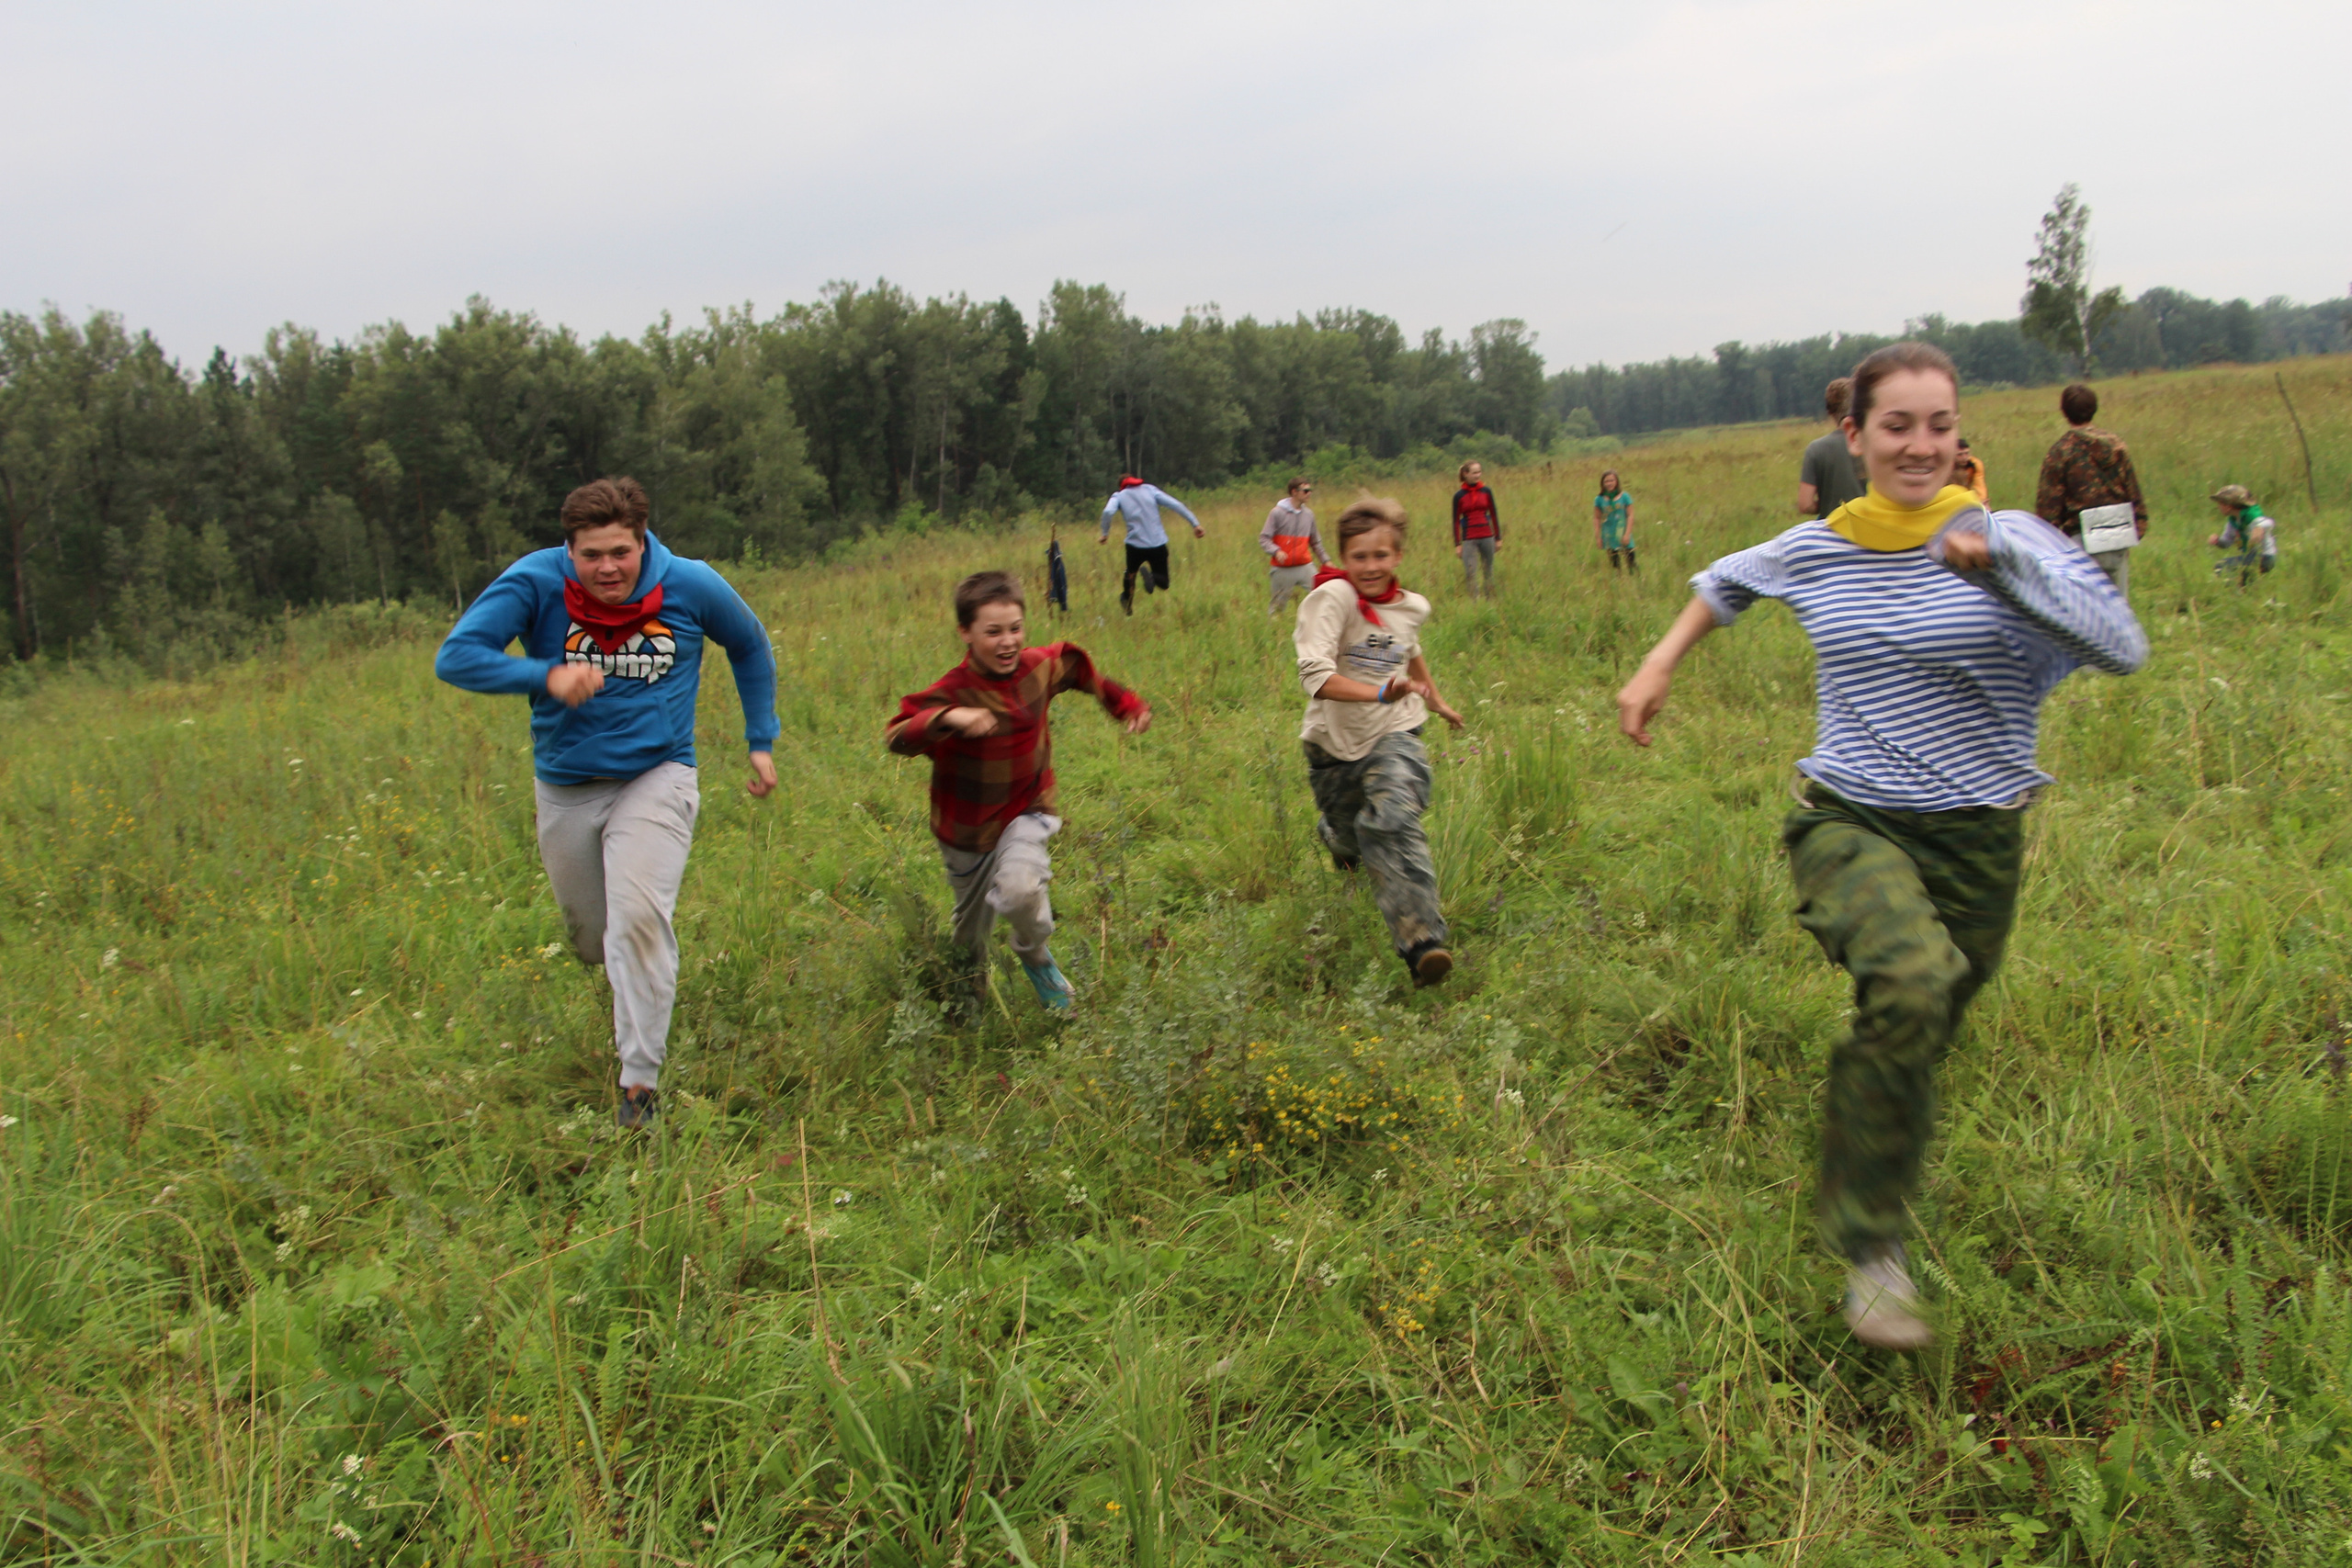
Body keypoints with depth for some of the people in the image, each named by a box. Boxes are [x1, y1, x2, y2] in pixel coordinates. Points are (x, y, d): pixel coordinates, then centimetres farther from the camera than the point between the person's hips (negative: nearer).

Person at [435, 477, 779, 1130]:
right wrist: (545, 675, -35)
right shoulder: (534, 582, -13)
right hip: (566, 787, 2)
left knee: (638, 918, -22)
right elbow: (456, 657, -19)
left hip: (656, 777, -2)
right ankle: (633, 1000, 52)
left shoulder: (690, 586, -9)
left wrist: (761, 742, 11)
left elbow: (750, 646, 10)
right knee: (592, 941, 16)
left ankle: (641, 1079, -11)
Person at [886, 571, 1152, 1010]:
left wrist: (1126, 703, 17)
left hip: (1025, 809, 1)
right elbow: (897, 736, -39)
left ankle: (1035, 955, 4)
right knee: (972, 926, 18)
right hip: (969, 826, -1)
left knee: (1019, 888, -29)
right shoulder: (952, 693, -25)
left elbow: (1080, 669, 13)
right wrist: (947, 718, -55)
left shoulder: (1041, 667, -10)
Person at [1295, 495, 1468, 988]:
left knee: (1392, 821, -24)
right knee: (1348, 834, 16)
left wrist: (1436, 700, 36)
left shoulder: (1411, 607, 0)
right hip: (1336, 743, -1)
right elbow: (1315, 676, -32)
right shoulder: (1333, 597, -19)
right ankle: (1337, 835, 58)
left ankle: (1421, 942, -30)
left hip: (1394, 735, 1)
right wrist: (1380, 694, -45)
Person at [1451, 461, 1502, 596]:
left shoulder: (1486, 492, 4)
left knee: (1489, 571, 7)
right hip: (1469, 539, -2)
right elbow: (1456, 521, 2)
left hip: (1487, 537, 2)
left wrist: (1498, 538, 8)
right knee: (1470, 573, -9)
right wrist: (1457, 544, -1)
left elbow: (1494, 515, 9)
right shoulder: (1459, 496, -1)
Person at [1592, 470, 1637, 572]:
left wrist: (1627, 534, -8)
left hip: (1623, 535, -1)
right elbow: (1597, 519, 5)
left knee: (1631, 562, -5)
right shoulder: (1599, 500, 1)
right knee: (1614, 564, 2)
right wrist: (1597, 536, 0)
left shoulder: (1624, 497, -1)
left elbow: (1630, 516, -1)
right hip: (1609, 537, 1)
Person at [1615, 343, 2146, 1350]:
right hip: (1849, 821, -1)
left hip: (1976, 835, 1)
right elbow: (1727, 582, 25)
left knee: (1915, 1043, 13)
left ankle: (1873, 1214, 44)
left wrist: (1996, 559, -22)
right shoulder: (1816, 551, 3)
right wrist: (1659, 666, 18)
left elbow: (2123, 649, -20)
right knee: (1911, 981, -31)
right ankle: (1867, 1243, -18)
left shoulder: (2007, 539, -5)